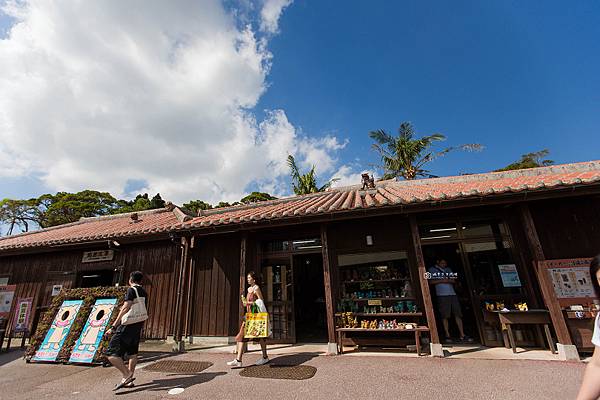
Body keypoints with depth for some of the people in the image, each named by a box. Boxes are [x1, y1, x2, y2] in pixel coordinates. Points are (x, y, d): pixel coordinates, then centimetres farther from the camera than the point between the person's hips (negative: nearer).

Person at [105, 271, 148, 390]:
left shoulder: (132, 289, -8)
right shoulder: (144, 293, 15)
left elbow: (125, 308, -18)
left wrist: (113, 327, -16)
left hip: (127, 325, -8)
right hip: (137, 327, 8)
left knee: (111, 353, -3)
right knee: (132, 353, 15)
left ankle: (127, 375, -9)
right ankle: (129, 380, 21)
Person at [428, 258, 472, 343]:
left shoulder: (448, 269, 21)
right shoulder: (432, 270, 7)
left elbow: (454, 281, 15)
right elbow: (431, 281, -1)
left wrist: (448, 280, -6)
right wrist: (441, 280, -12)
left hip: (452, 294, 4)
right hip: (442, 295, -4)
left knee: (458, 314, 1)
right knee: (445, 316, -3)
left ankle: (462, 335, 7)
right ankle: (447, 335, 5)